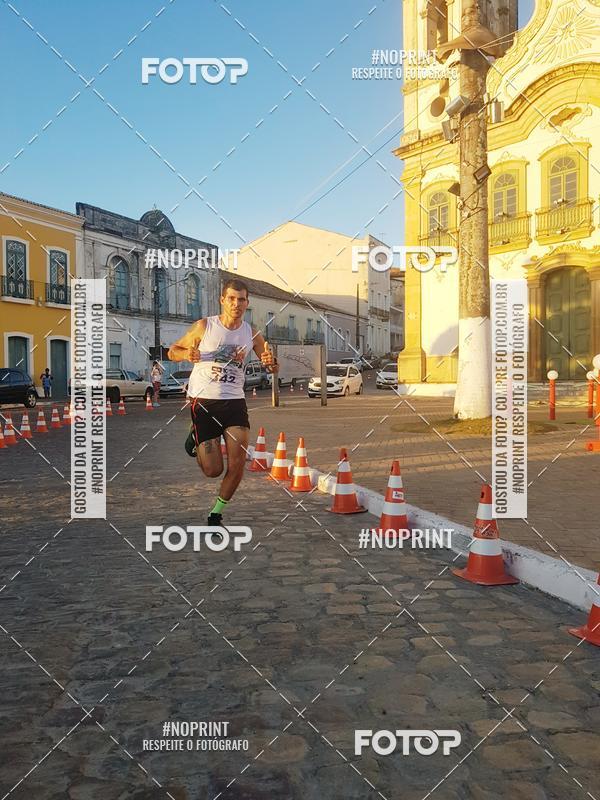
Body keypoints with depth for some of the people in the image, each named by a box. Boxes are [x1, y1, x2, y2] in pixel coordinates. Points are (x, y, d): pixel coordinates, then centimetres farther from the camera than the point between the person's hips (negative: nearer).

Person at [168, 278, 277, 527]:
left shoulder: (251, 334, 5)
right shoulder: (204, 326, -4)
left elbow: (272, 368, 14)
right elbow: (172, 351, 3)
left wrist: (271, 362, -11)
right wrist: (187, 354, -21)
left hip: (234, 401, 3)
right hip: (204, 401, -3)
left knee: (238, 463, -9)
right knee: (213, 470, -3)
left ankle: (217, 512, 15)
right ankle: (195, 439, 32)